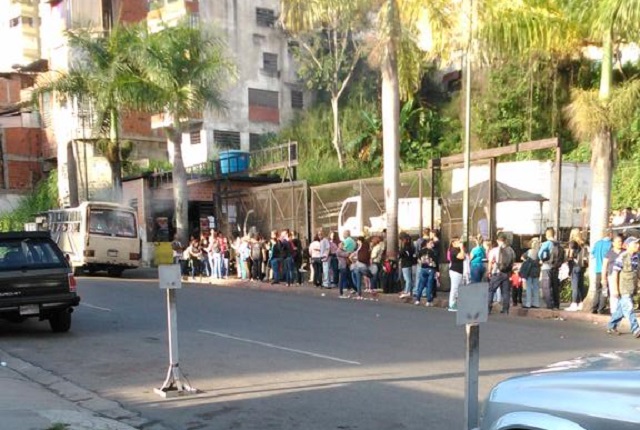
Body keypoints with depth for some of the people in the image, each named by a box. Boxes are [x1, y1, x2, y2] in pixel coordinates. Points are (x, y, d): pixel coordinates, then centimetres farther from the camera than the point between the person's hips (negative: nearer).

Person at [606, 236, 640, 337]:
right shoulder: (622, 257, -13)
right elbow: (615, 273, -13)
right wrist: (615, 288, -15)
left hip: (631, 289, 8)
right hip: (623, 289, -8)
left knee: (620, 309, 13)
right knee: (629, 310, -8)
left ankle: (611, 326, 24)